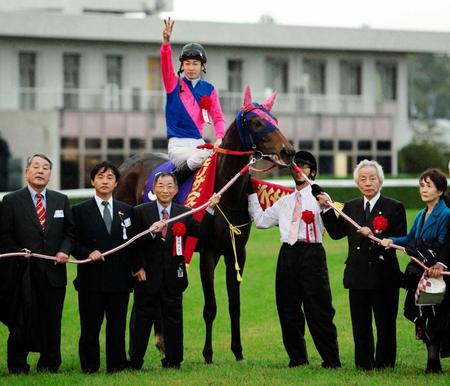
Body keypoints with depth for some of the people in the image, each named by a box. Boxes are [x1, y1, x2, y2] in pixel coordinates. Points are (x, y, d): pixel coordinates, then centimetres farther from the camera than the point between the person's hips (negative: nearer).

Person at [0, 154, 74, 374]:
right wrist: (19, 253, -12)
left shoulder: (61, 201, 12)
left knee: (52, 321, 6)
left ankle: (49, 365, 15)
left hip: (54, 271, 3)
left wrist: (64, 251, -4)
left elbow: (69, 232, 13)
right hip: (24, 273, -3)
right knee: (23, 321, 0)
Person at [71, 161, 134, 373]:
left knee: (117, 326, 3)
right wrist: (88, 253, -16)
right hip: (91, 278, -2)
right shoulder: (80, 210, 5)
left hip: (119, 278, 2)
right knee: (90, 326, 0)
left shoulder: (126, 211, 13)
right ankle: (89, 367, 7)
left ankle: (116, 365, 9)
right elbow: (74, 243, 2)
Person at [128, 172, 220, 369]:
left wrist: (210, 209, -14)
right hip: (148, 275, -2)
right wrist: (150, 232, -21)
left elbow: (201, 232, -6)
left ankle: (173, 361, 16)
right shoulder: (140, 212, 0)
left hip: (173, 277, 2)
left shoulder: (184, 213, 6)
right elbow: (133, 243, -5)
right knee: (142, 319, 3)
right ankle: (135, 362, 9)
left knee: (173, 319, 8)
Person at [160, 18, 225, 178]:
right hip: (178, 144, -4)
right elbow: (166, 64, -14)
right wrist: (166, 42, -32)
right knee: (200, 158, -32)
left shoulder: (209, 89, 12)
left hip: (198, 143, 4)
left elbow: (218, 118, 6)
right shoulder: (174, 84, 5)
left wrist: (219, 138, -14)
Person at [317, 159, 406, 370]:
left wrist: (374, 236, -21)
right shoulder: (350, 207, 11)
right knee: (360, 325, 9)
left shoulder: (394, 208, -3)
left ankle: (384, 363, 12)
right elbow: (336, 233, 6)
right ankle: (364, 364, 17)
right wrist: (328, 209, -1)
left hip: (384, 276, -4)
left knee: (385, 325, 2)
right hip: (358, 277, 4)